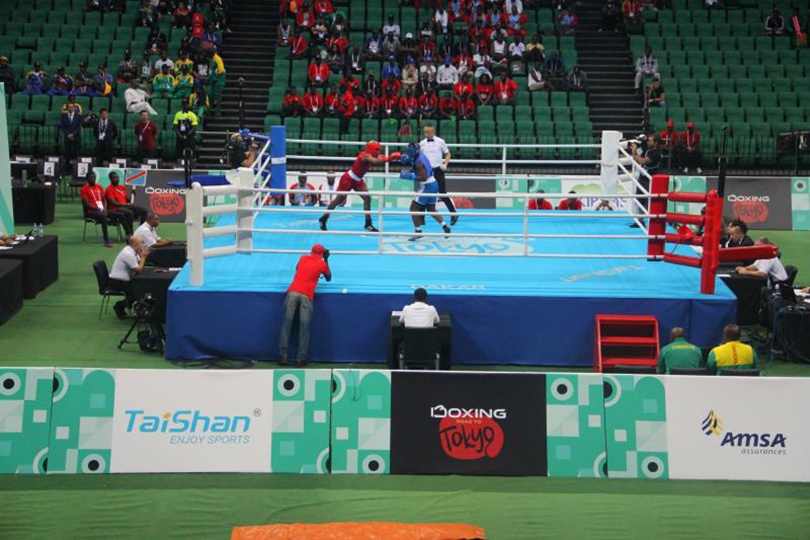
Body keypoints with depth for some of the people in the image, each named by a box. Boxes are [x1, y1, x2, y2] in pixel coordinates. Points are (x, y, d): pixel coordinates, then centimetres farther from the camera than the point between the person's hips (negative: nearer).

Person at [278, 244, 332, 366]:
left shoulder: (303, 258, 19)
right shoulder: (322, 264, 11)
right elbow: (329, 278, 27)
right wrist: (326, 260, 31)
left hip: (292, 292, 2)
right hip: (306, 295, -2)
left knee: (286, 325, 2)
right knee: (304, 328, -1)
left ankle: (282, 356, -3)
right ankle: (301, 359, -5)